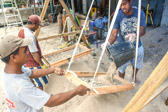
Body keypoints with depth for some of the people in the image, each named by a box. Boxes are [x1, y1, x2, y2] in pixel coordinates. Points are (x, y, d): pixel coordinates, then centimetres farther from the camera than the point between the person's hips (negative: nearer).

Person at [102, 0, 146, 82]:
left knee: (137, 65, 24)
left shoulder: (140, 13, -14)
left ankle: (134, 75, 59)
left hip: (137, 46, 3)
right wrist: (109, 43, -47)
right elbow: (114, 33, -26)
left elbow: (143, 30, -17)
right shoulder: (118, 15, -20)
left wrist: (135, 35, -40)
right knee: (121, 67, 10)